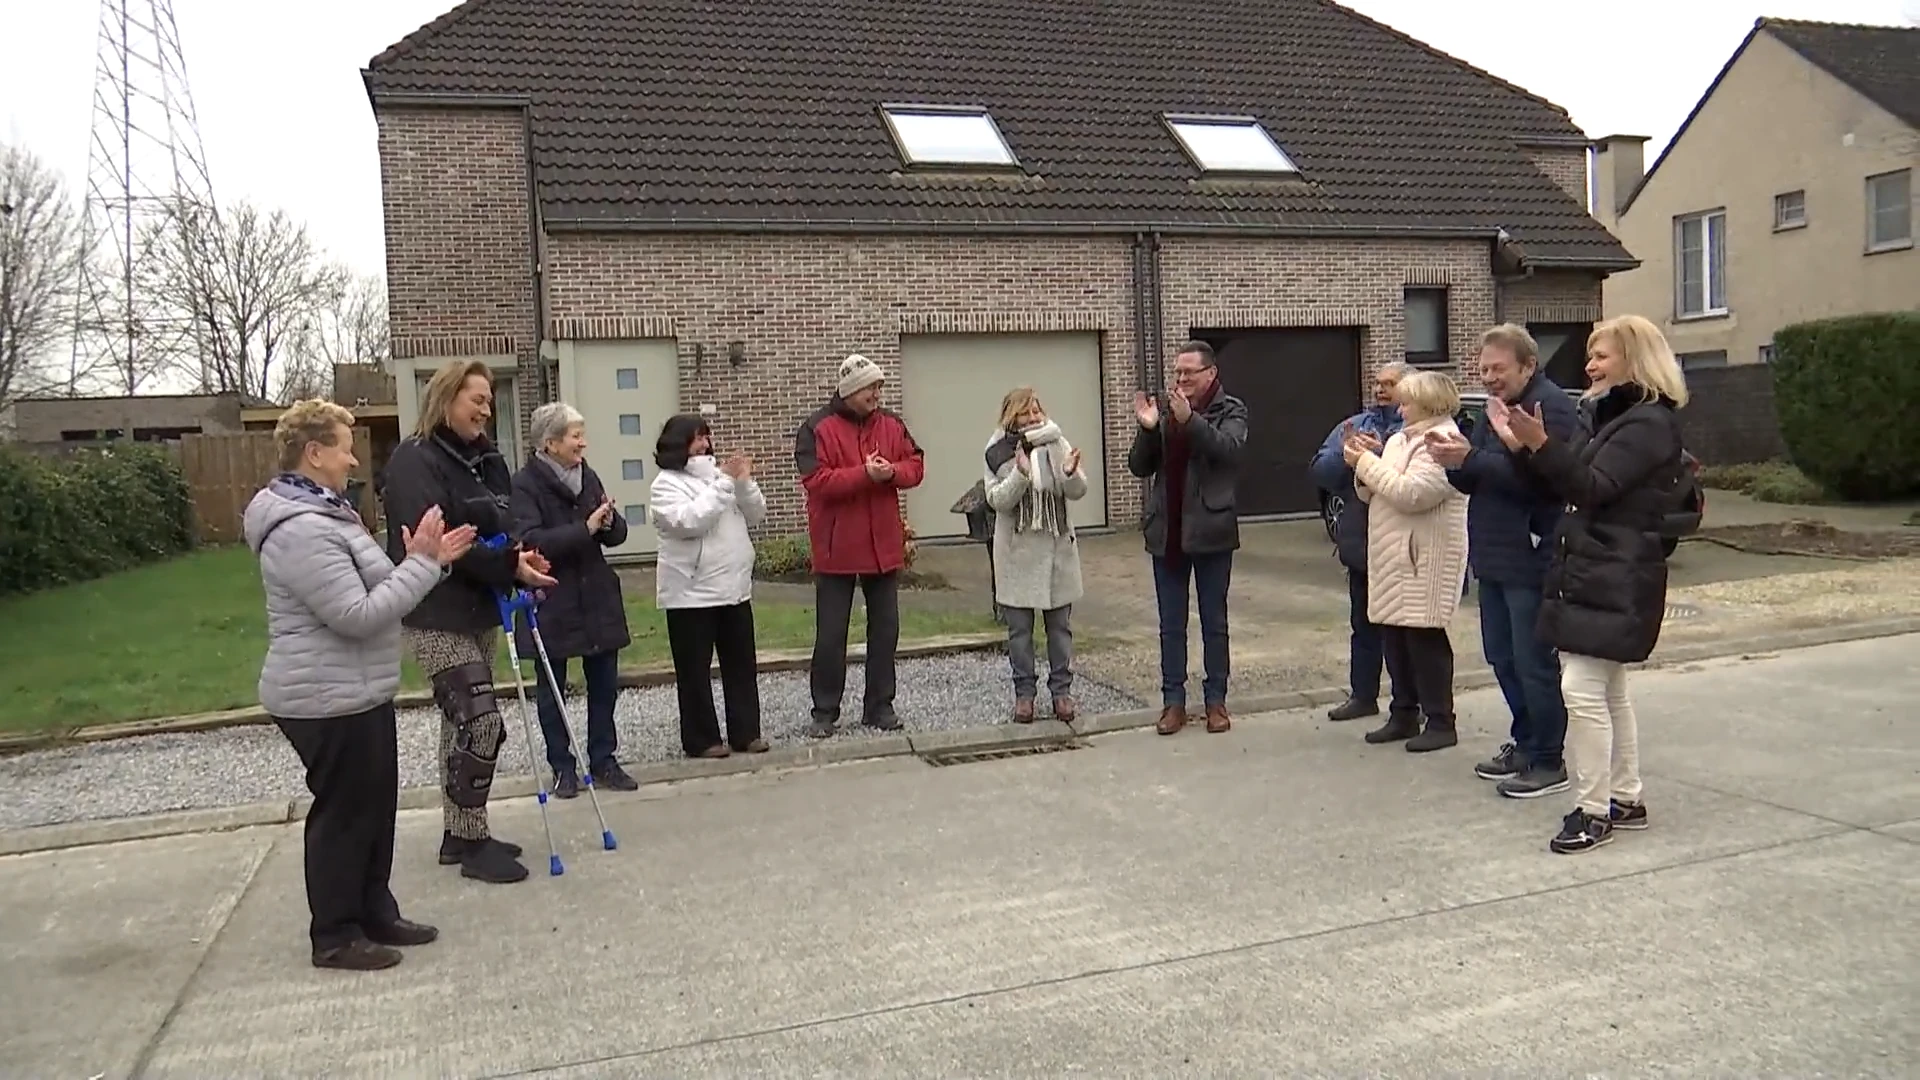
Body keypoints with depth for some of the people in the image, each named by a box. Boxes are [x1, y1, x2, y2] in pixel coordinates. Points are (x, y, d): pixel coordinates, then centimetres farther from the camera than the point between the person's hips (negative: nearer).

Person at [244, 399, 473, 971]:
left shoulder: (324, 512, 13)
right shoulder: (301, 530, -23)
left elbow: (369, 592, 18)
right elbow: (359, 614, -27)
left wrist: (425, 560, 6)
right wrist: (421, 564, -21)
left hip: (359, 692, 11)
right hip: (328, 701, -11)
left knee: (375, 806, 18)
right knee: (343, 812, 2)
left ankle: (376, 913, 30)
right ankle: (335, 935, 16)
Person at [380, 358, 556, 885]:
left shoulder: (484, 457, 12)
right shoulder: (415, 459, -13)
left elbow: (503, 520, 15)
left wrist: (520, 552, -8)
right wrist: (509, 566, -26)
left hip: (480, 609, 8)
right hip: (437, 615, -8)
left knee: (463, 722, 14)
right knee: (481, 723, -10)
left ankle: (459, 834, 25)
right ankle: (473, 842, 3)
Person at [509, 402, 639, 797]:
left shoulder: (588, 476, 7)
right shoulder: (524, 484, -11)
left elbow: (617, 534, 10)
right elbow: (529, 541, -23)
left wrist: (610, 522, -13)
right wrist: (585, 529, -25)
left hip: (598, 600, 5)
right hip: (549, 605, -5)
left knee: (604, 684, 10)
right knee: (552, 691, 7)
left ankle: (604, 760, 22)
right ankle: (563, 767, 19)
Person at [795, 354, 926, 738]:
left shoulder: (891, 425, 7)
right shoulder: (817, 428, -9)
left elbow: (916, 466, 7)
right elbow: (816, 480, -18)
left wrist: (892, 472, -15)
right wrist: (865, 475, -24)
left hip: (884, 545, 5)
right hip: (837, 548, -5)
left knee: (885, 629, 10)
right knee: (830, 634, 3)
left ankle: (879, 707, 22)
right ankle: (825, 712, 15)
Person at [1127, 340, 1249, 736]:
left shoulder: (1230, 410, -1)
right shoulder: (1164, 409, 7)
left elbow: (1229, 449, -21)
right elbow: (1138, 467, 4)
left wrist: (1189, 420, -31)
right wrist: (1147, 429, -13)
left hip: (1211, 531, -3)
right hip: (1166, 532, 3)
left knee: (1214, 622, 8)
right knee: (1171, 625, 8)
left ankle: (1216, 700, 16)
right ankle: (1173, 701, 15)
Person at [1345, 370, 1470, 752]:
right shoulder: (1400, 439, 17)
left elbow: (1410, 493, -23)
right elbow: (1374, 493, 18)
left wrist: (1368, 463, -14)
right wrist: (1363, 466, -2)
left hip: (1424, 561, -9)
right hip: (1392, 557, 9)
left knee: (1425, 638, -3)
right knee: (1394, 638, 11)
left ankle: (1440, 722, 6)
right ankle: (1403, 715, 22)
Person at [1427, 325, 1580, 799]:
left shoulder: (1551, 408, -13)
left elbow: (1533, 477, -25)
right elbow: (1475, 480, 16)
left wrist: (1469, 459, -27)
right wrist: (1455, 461, -6)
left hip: (1532, 559, -9)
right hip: (1495, 557, 9)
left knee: (1533, 662, -3)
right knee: (1502, 656, 15)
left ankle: (1547, 762, 7)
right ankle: (1525, 742, 28)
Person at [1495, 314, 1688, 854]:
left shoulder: (1650, 423, -12)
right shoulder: (1603, 414, 17)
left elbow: (1593, 487, -22)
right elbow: (1569, 485, 15)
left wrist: (1542, 445, -32)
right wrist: (1521, 446, 4)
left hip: (1615, 580, -10)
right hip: (1584, 570, 10)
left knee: (1583, 690, -11)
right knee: (1608, 690, 15)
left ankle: (1594, 811, -4)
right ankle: (1625, 799, 26)